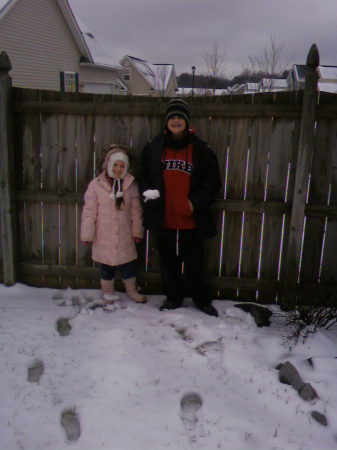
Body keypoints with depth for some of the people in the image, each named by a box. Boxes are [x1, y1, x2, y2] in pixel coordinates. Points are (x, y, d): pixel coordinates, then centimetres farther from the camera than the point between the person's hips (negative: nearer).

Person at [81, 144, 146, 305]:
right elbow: (89, 212, -4)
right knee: (106, 267, 13)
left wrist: (137, 231, 6)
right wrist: (87, 234, -5)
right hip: (104, 239, -1)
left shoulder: (131, 185, 1)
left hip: (125, 237, 2)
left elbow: (136, 210, 6)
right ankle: (107, 292, 34)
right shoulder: (96, 185, -7)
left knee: (128, 264, 13)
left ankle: (132, 290, 35)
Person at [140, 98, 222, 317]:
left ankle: (203, 300, 26)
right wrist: (148, 192, -5)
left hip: (191, 221, -2)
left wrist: (195, 202, -13)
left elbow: (213, 182, 0)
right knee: (168, 263, 14)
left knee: (195, 264, 7)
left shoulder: (202, 150, -1)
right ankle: (173, 297, 33)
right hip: (163, 220, 2)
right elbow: (144, 176, 15)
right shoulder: (153, 148, 5)